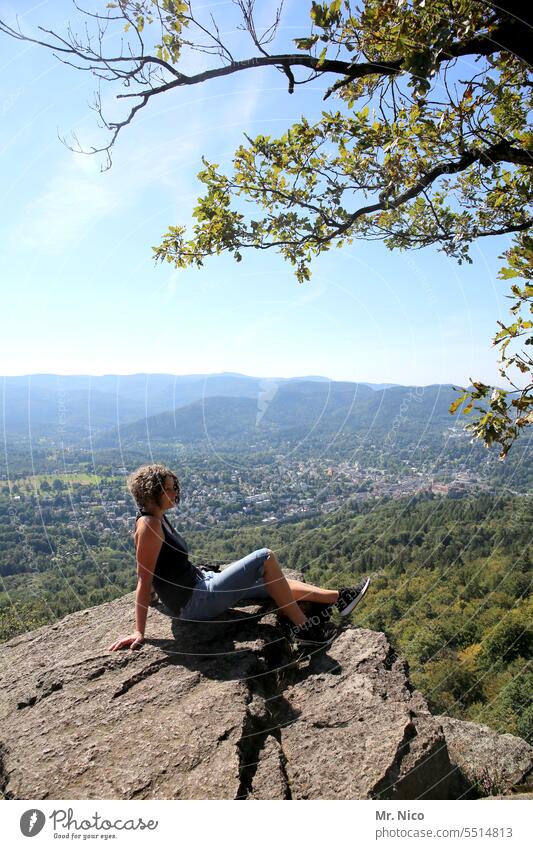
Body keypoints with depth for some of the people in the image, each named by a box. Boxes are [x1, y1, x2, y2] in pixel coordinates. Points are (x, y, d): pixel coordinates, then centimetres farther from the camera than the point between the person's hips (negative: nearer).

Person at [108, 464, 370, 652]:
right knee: (265, 558, -14)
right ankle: (301, 627, -3)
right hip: (195, 603, -10)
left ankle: (338, 598, 17)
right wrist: (139, 631, -18)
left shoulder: (157, 519, 7)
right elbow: (144, 580, -20)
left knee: (275, 582, 11)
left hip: (199, 584, 10)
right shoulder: (149, 526, -21)